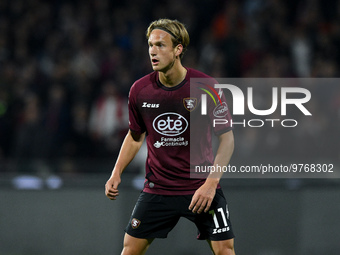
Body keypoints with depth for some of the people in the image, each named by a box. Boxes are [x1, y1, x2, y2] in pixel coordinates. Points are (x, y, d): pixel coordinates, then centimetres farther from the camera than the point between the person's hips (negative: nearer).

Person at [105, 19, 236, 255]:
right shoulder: (140, 90, -4)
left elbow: (227, 137, -9)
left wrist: (211, 182, -19)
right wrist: (116, 173, 1)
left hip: (202, 188, -2)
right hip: (157, 188, 3)